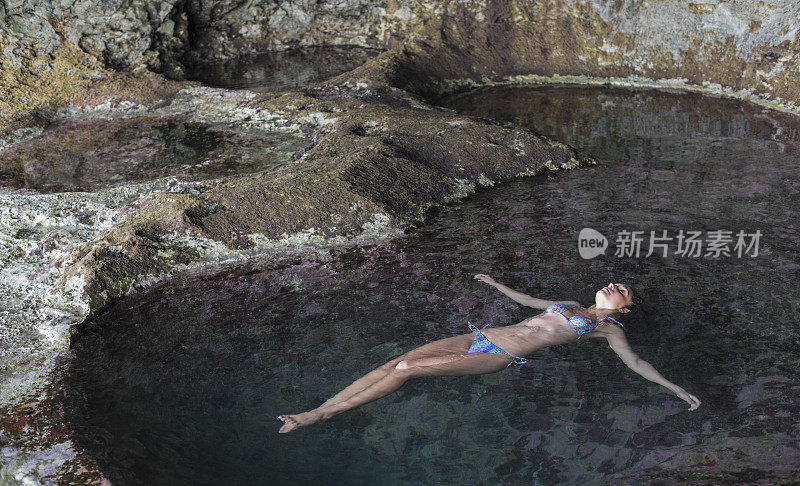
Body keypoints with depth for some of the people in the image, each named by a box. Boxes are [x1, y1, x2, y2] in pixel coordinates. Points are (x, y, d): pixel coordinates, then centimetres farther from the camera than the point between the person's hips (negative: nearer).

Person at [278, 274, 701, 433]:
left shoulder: (609, 328, 10)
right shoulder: (571, 305, 28)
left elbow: (634, 361, 2)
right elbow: (526, 299, 40)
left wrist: (675, 389, -9)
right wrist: (495, 284, 52)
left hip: (501, 356, -6)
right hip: (481, 337, 6)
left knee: (407, 369, -21)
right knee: (400, 360, -12)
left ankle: (317, 417, -17)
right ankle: (316, 411, -13)